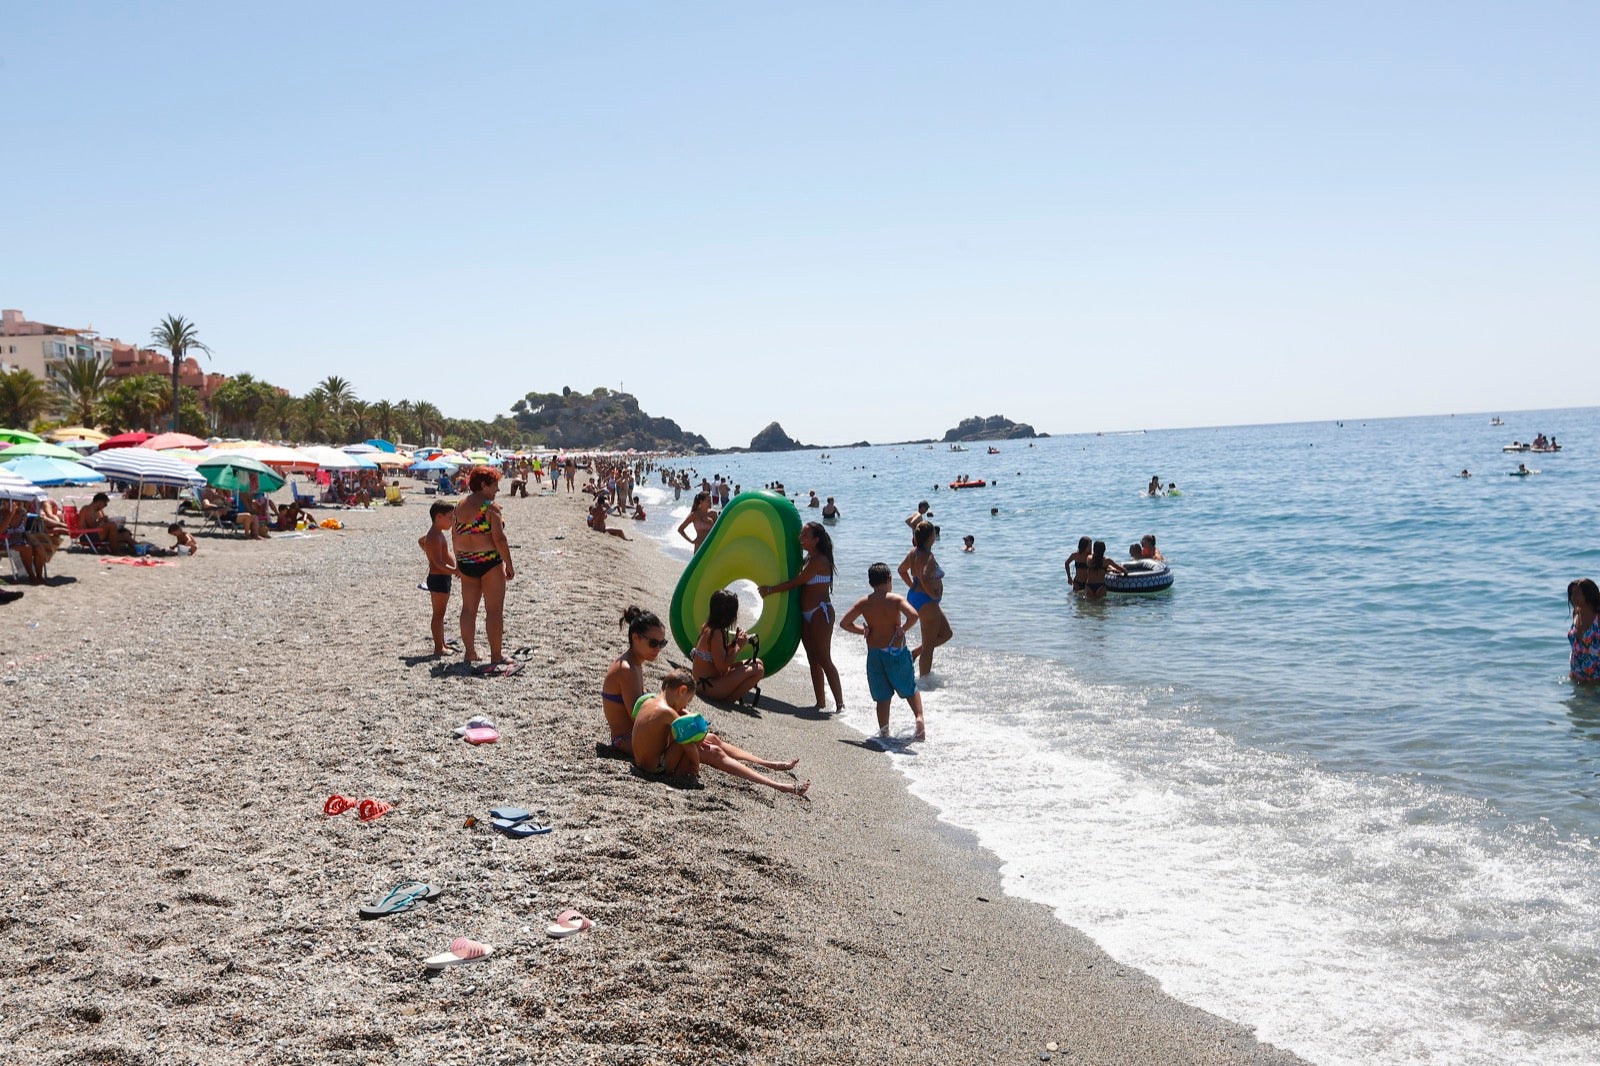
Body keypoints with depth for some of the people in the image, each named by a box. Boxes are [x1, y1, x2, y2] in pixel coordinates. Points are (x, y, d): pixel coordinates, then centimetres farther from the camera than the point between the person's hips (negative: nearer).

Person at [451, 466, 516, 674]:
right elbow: (499, 538, -16)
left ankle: (469, 653, 21)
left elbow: (455, 537, 15)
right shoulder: (489, 507, -12)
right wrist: (509, 565, -10)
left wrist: (458, 562, 25)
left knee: (468, 609, 14)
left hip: (466, 563, 7)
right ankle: (495, 658, -2)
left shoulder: (459, 506, 10)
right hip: (489, 562, -7)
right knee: (494, 610, -2)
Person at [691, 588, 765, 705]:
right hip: (709, 687, -10)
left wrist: (734, 643, 3)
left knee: (757, 663, 13)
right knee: (758, 669, -17)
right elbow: (722, 667, -23)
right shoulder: (716, 633, -20)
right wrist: (739, 646, -12)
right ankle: (730, 699, -6)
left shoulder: (708, 628, 9)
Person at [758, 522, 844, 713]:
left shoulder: (819, 561, -15)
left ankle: (840, 704, -11)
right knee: (813, 660, 9)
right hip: (807, 615, 10)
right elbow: (797, 582, 15)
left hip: (820, 613, -10)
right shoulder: (809, 559, 15)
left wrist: (770, 590, -7)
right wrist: (770, 588, 7)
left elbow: (795, 582, -14)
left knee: (824, 660, -12)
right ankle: (821, 703, 13)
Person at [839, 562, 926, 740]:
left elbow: (844, 623, 1)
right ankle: (919, 717, -3)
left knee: (882, 696, 11)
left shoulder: (864, 602, -1)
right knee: (910, 689, 15)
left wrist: (863, 631, 7)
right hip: (897, 651, -2)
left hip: (874, 653, 2)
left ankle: (884, 731, 8)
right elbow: (913, 615, -26)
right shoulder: (896, 599, -10)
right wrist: (903, 629, -10)